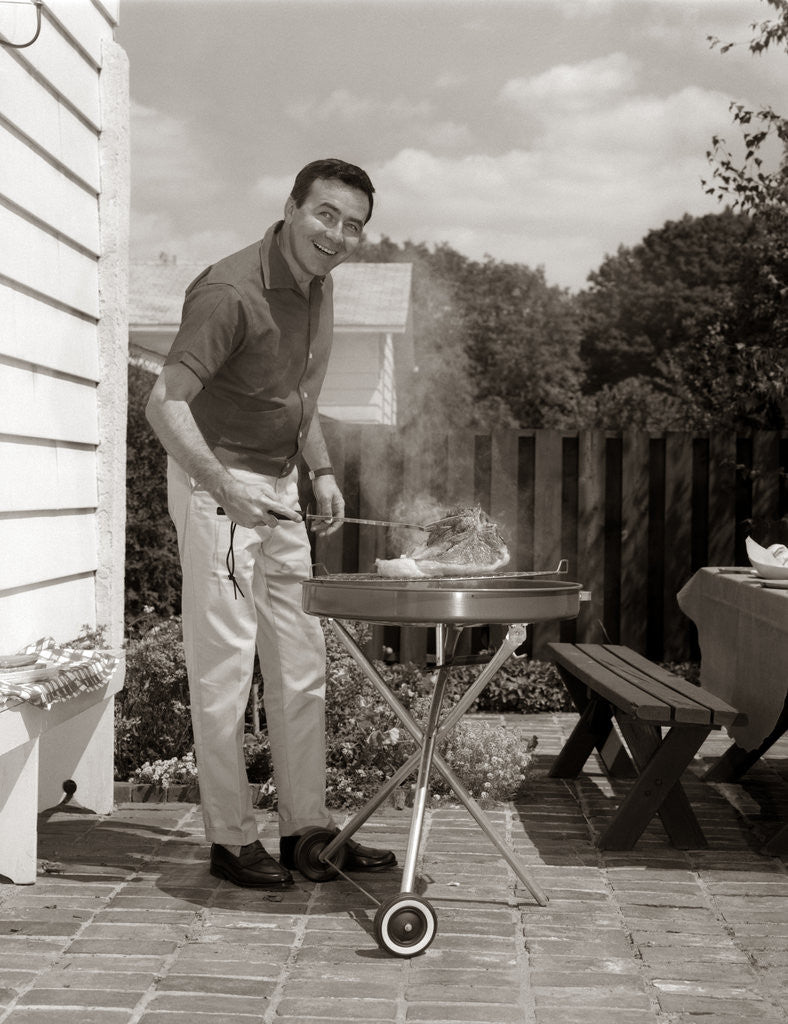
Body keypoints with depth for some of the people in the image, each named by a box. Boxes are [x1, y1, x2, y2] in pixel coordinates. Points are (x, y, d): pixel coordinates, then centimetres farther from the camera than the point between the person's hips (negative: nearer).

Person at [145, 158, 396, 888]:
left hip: (279, 490, 9)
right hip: (217, 486, -9)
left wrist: (321, 470, 10)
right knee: (225, 667, -4)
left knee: (300, 666, 10)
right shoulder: (231, 292, -20)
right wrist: (224, 487, -36)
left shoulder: (317, 285, 8)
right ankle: (230, 839, 7)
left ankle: (307, 827, 20)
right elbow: (165, 404, -27)